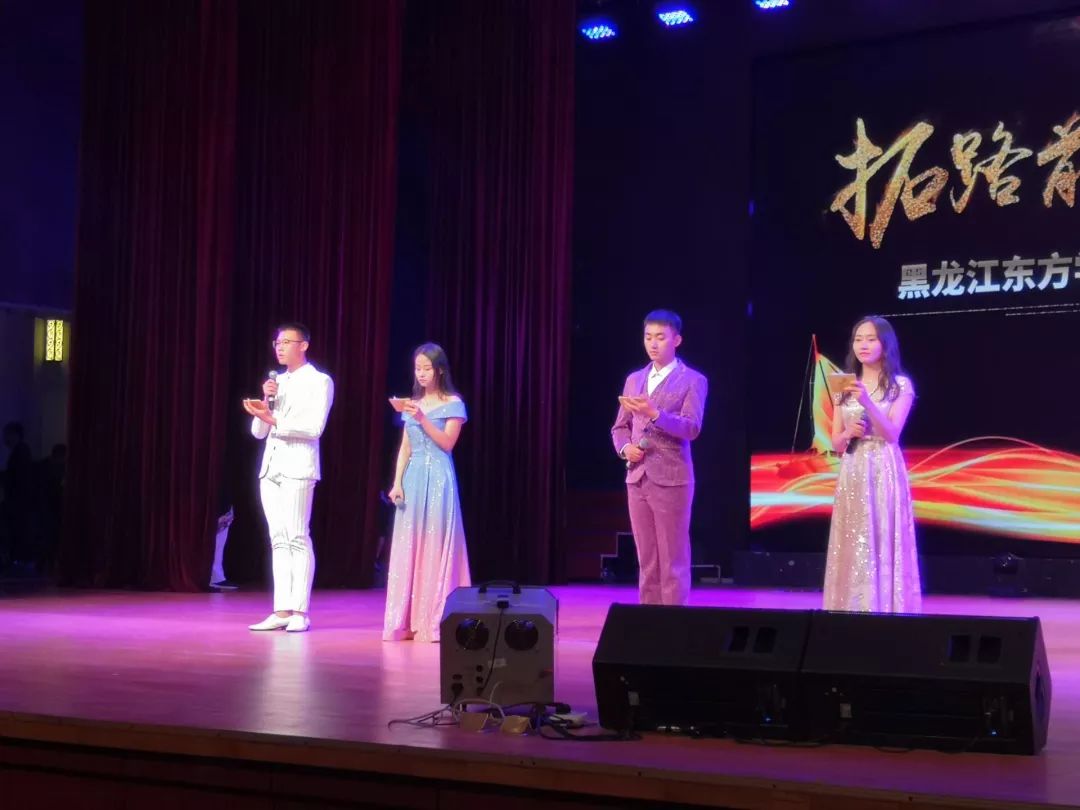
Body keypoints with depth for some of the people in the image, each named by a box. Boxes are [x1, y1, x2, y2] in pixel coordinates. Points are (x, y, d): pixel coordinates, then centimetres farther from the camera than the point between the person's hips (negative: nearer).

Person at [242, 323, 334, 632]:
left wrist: (273, 420, -16)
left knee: (297, 538, -9)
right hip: (271, 466, 7)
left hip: (298, 467, -6)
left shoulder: (319, 381, 0)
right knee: (278, 540, 4)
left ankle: (300, 612, -8)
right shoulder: (276, 382, 18)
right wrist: (265, 402, 0)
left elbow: (313, 427, -13)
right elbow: (258, 431, 16)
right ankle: (281, 611, 4)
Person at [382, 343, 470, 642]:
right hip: (413, 478, 5)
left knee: (435, 545, -6)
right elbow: (405, 448, 13)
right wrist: (397, 482, 3)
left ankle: (434, 620, -2)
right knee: (407, 545, 2)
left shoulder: (452, 404, 0)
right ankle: (407, 620, 5)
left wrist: (423, 419, -16)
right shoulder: (412, 404, 14)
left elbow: (448, 443, -8)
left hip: (438, 479, -5)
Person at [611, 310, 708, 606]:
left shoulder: (693, 381, -2)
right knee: (646, 561, 10)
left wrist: (653, 413, -28)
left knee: (673, 562, -2)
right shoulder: (634, 379, 15)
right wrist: (625, 447, -5)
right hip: (637, 478, 5)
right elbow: (620, 427, 17)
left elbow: (691, 428, -15)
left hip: (671, 479, -5)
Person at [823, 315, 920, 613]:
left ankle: (885, 612, 0)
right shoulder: (845, 386, 11)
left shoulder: (900, 385, -1)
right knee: (853, 549, 2)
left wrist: (868, 403, -25)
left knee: (883, 545, -6)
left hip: (883, 472, -4)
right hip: (852, 473, 4)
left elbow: (891, 434, -12)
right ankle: (852, 612, 7)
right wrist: (848, 434, -10)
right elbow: (836, 441, 12)